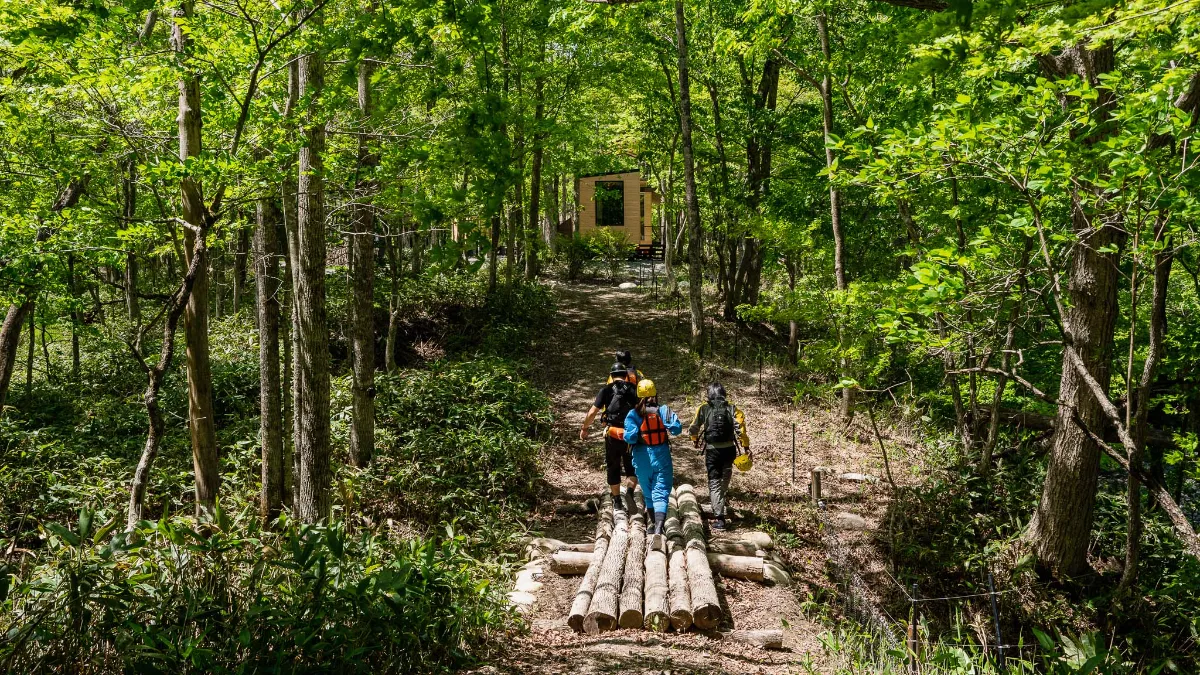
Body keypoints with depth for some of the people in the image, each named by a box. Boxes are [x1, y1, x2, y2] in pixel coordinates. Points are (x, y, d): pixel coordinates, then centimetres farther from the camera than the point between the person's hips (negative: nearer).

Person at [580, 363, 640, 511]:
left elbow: (592, 413, -4)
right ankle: (630, 491, -8)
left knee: (613, 468, 14)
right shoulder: (633, 389, 2)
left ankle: (617, 501, 20)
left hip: (612, 435, -1)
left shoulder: (606, 390, -1)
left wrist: (584, 428, 8)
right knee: (632, 467, 16)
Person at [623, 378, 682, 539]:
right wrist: (667, 420, 5)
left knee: (648, 493, 19)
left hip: (642, 458, 1)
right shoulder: (663, 410, -8)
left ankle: (656, 525, 30)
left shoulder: (633, 414, -10)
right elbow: (677, 429, -13)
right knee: (660, 493, -2)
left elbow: (630, 437, -18)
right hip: (661, 457, 0)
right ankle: (659, 526, -20)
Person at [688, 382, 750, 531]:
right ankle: (722, 498, 49)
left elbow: (694, 428, 6)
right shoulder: (731, 408, 1)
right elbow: (740, 427, -11)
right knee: (725, 475, 26)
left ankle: (719, 517, -9)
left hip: (712, 450, -2)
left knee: (714, 482, 0)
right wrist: (746, 446, -7)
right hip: (729, 448, 2)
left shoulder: (704, 408, -1)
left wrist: (695, 440, 25)